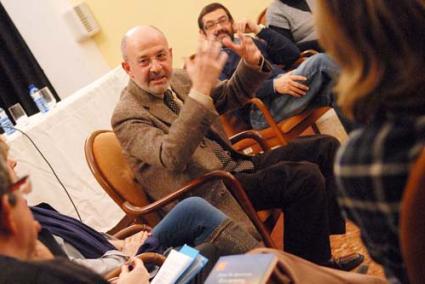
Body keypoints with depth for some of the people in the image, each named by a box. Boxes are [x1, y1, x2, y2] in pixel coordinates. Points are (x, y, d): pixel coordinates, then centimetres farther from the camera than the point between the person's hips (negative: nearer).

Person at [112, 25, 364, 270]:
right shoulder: (127, 116, -14)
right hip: (210, 193, -9)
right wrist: (200, 91, -37)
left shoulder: (177, 79, 9)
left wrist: (252, 63, -3)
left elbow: (232, 95, 19)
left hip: (235, 166, 9)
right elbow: (171, 158, -32)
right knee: (304, 177, -23)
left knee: (324, 147, 3)